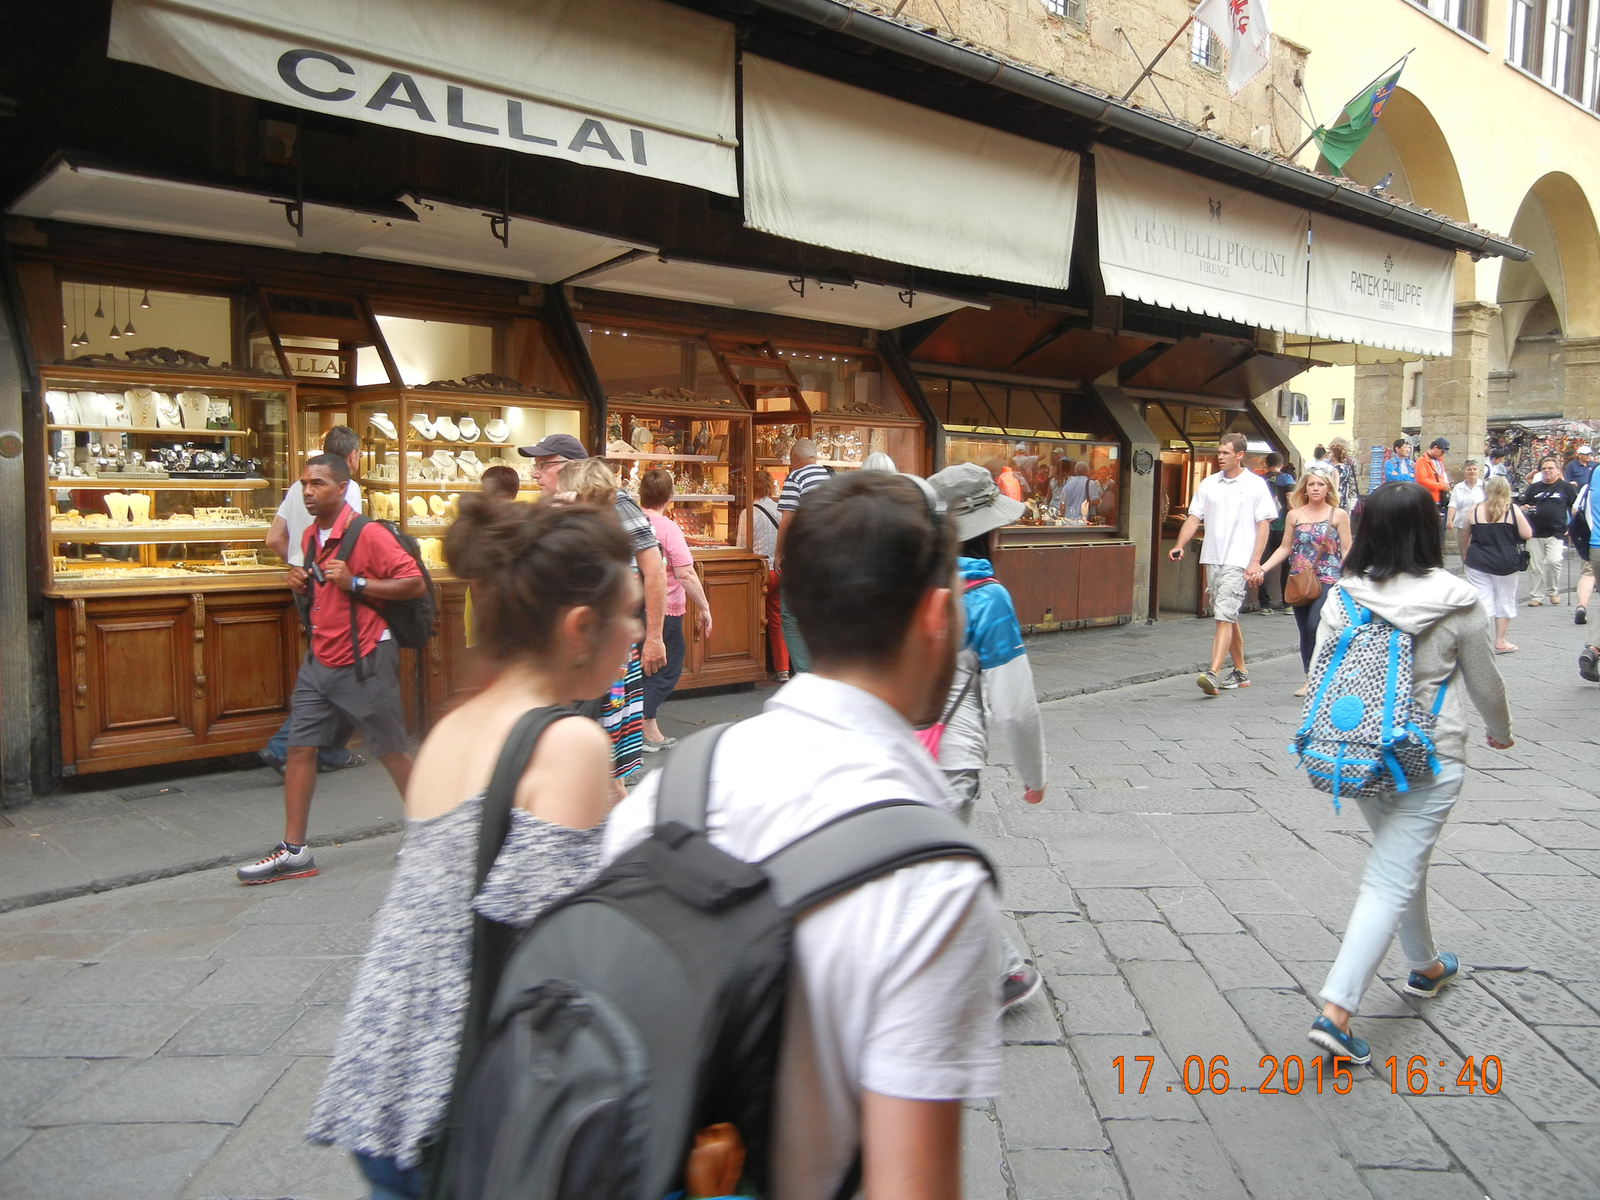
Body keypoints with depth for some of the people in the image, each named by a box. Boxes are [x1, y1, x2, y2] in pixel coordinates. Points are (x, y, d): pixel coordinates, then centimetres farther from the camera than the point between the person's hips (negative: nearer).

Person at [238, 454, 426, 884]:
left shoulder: (367, 534, -15)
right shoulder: (311, 536, 11)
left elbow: (414, 584, -18)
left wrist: (355, 583, -23)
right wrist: (301, 583, 4)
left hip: (363, 662, -8)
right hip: (319, 661, 8)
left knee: (391, 752, 4)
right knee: (299, 749, 5)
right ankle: (294, 852, 12)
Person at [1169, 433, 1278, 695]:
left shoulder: (1255, 485, -2)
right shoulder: (1208, 484, 10)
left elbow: (1263, 525, -4)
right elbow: (1194, 518, 9)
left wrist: (1255, 562, -12)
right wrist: (1180, 545, -7)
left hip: (1238, 561, -6)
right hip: (1212, 558, 6)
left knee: (1224, 617, -14)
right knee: (1228, 617, 14)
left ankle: (1213, 674, -21)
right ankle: (1240, 672, 26)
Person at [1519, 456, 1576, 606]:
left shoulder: (1566, 487, 6)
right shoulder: (1533, 488, 13)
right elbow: (1523, 506, 18)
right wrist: (1524, 508, -5)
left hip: (1557, 533, -3)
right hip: (1535, 534, 3)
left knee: (1553, 561, -18)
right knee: (1535, 567, 1)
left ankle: (1553, 591, 3)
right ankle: (1536, 596, 9)